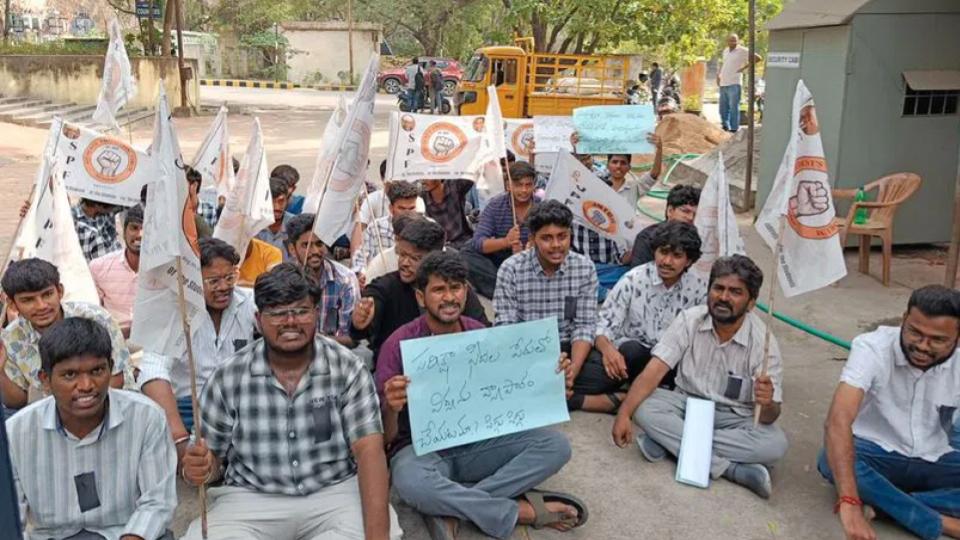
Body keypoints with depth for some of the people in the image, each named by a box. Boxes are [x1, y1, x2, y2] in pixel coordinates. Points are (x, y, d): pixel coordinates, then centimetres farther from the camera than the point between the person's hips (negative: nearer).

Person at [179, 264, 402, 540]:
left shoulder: (348, 369, -6)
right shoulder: (228, 378, -2)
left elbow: (369, 451, -13)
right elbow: (213, 455, 8)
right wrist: (200, 468, -19)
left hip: (335, 493, -1)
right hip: (251, 499, 1)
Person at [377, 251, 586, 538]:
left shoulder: (481, 334, 0)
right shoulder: (399, 344, -13)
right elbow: (385, 437, -14)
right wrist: (391, 409, -38)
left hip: (477, 443, 5)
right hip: (422, 449, -4)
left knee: (556, 445, -16)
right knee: (411, 482, -40)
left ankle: (450, 507, -22)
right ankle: (522, 511, -21)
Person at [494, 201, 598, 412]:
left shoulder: (585, 268, -3)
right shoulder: (511, 269, -8)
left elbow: (585, 325, -4)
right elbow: (505, 329, -11)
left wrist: (572, 372, -22)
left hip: (568, 350, 1)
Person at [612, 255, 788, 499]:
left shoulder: (763, 342, -15)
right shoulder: (689, 320, -11)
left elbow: (770, 417, -15)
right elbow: (654, 370, -17)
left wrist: (767, 404, -41)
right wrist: (623, 415, -30)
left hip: (734, 418, -1)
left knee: (775, 444, -31)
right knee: (644, 407, -28)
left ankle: (669, 441, -27)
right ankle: (730, 469, -27)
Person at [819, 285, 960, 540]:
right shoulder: (872, 348, -22)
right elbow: (839, 419, -35)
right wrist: (849, 503, -46)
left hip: (934, 461, 3)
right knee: (831, 461, -36)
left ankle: (882, 501, -26)